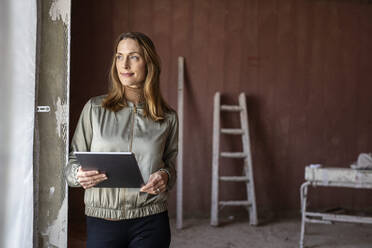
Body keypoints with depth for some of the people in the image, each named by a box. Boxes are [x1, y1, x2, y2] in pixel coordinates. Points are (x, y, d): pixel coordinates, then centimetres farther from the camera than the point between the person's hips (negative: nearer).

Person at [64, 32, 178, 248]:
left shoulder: (168, 118, 2)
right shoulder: (95, 109, 0)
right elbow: (73, 162, 4)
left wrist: (164, 176, -10)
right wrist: (79, 174, -18)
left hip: (150, 224, 0)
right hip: (102, 222, 0)